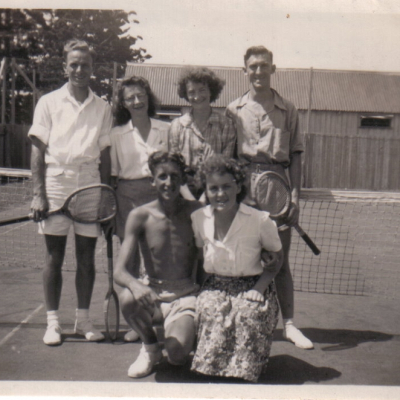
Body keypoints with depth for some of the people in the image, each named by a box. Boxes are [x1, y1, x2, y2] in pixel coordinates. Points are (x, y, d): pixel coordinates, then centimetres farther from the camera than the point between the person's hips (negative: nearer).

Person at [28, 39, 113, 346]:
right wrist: (38, 194, -6)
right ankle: (53, 321, 14)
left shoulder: (102, 108, 10)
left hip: (89, 185, 2)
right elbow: (38, 151, 2)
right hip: (56, 183, -1)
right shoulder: (49, 103, 5)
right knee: (54, 256, 3)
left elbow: (105, 154, 10)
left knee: (86, 256, 5)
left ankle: (83, 319, 19)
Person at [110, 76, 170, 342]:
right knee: (130, 259, 3)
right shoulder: (117, 134, 10)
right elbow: (112, 173, 11)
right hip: (128, 198, 1)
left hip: (159, 195, -1)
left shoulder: (165, 129, 7)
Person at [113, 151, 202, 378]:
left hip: (186, 295, -1)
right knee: (128, 299, -33)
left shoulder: (196, 212, -8)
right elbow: (119, 272, -14)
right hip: (153, 294, 1)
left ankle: (190, 334, 14)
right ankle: (150, 347, 0)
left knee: (177, 355, -25)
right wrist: (135, 285, -37)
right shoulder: (140, 217, -8)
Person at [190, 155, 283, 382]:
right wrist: (200, 288, -2)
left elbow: (276, 258, 1)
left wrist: (259, 289, -12)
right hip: (214, 288, 2)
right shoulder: (198, 219, -3)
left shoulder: (260, 221, -14)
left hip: (251, 289, -2)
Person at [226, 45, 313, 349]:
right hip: (244, 186, 0)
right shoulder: (234, 110, 9)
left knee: (280, 258, 4)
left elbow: (295, 154, 7)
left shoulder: (287, 110, 9)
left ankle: (289, 324, 14)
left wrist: (295, 193, -1)